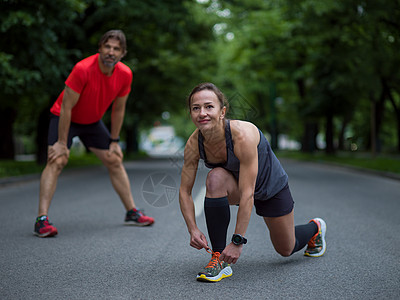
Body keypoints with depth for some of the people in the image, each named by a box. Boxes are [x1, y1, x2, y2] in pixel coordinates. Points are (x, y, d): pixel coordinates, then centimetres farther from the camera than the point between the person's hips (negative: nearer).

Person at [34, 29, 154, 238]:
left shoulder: (125, 74, -15)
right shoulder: (83, 69, -31)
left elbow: (118, 109, -1)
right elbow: (66, 107, -26)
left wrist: (114, 142, 2)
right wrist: (62, 142, -25)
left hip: (93, 121, 6)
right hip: (64, 118, -5)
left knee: (115, 161, 6)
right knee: (57, 162, -22)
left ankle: (132, 213, 19)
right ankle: (41, 220, -24)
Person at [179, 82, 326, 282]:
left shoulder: (243, 135, -40)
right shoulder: (193, 144, -24)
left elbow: (247, 194, -39)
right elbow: (184, 191, -15)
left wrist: (238, 241, -39)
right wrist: (193, 229, -28)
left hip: (271, 186, -3)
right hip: (236, 185, 3)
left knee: (286, 250, 12)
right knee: (215, 178, -34)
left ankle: (315, 228, 49)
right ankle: (218, 259, -23)